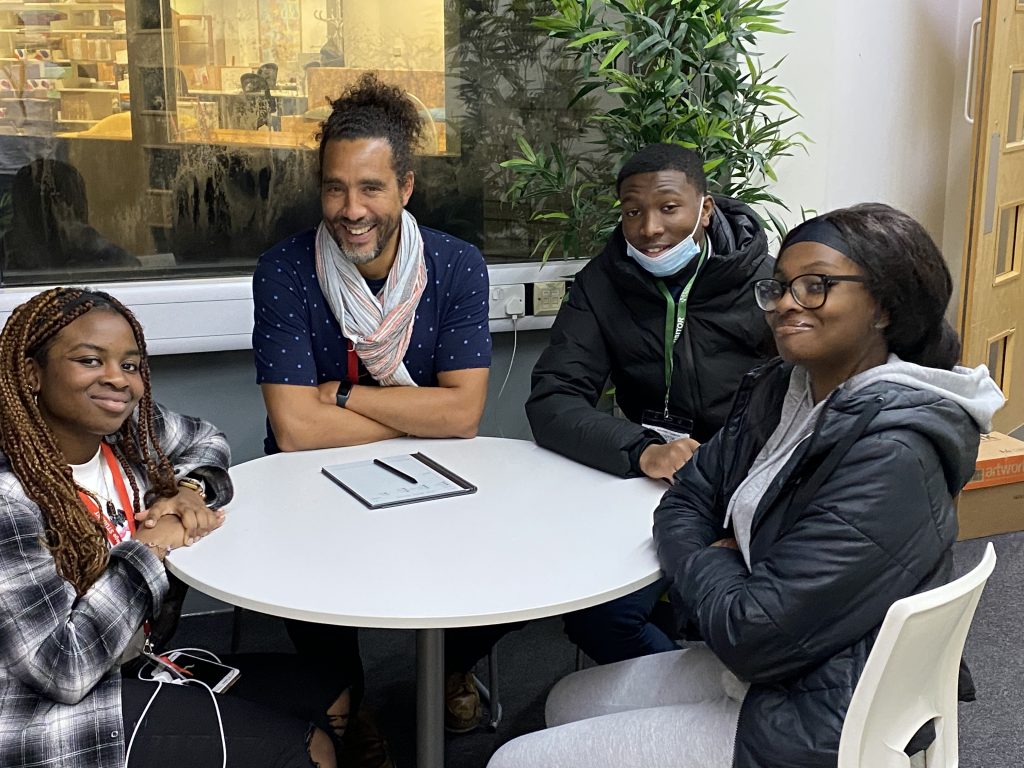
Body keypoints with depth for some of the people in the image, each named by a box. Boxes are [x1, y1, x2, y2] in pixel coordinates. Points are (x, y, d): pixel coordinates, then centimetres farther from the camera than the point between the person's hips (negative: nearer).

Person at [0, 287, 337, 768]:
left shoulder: (127, 430, -5)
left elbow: (206, 440, 17)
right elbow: (63, 668, -27)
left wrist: (189, 488, -5)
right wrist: (152, 544, -20)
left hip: (138, 666, 8)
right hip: (57, 714, -8)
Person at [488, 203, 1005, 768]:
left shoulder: (891, 456, -27)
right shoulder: (781, 392, 2)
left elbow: (753, 635, -28)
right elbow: (685, 500, 8)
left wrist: (701, 564, -8)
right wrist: (713, 565, -14)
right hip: (754, 669, 9)